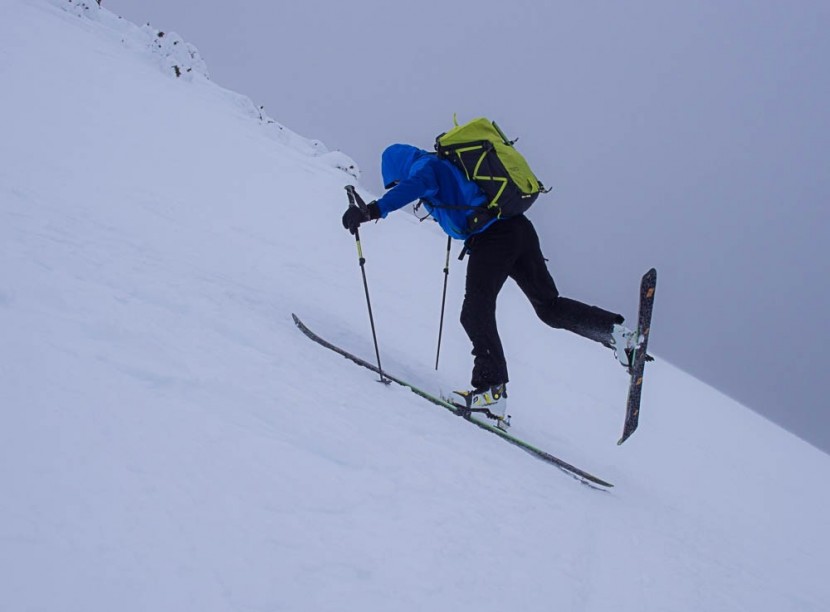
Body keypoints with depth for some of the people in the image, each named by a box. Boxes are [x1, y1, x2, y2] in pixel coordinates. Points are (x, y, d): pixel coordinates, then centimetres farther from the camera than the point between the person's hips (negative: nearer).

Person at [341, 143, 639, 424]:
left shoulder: (424, 166, 3)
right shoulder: (450, 164, 28)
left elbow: (414, 186, -21)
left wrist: (375, 210, -30)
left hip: (491, 237, -9)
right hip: (519, 228, 9)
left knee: (476, 313, -8)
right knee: (549, 305, 16)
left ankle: (492, 389, -17)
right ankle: (615, 330, 4)